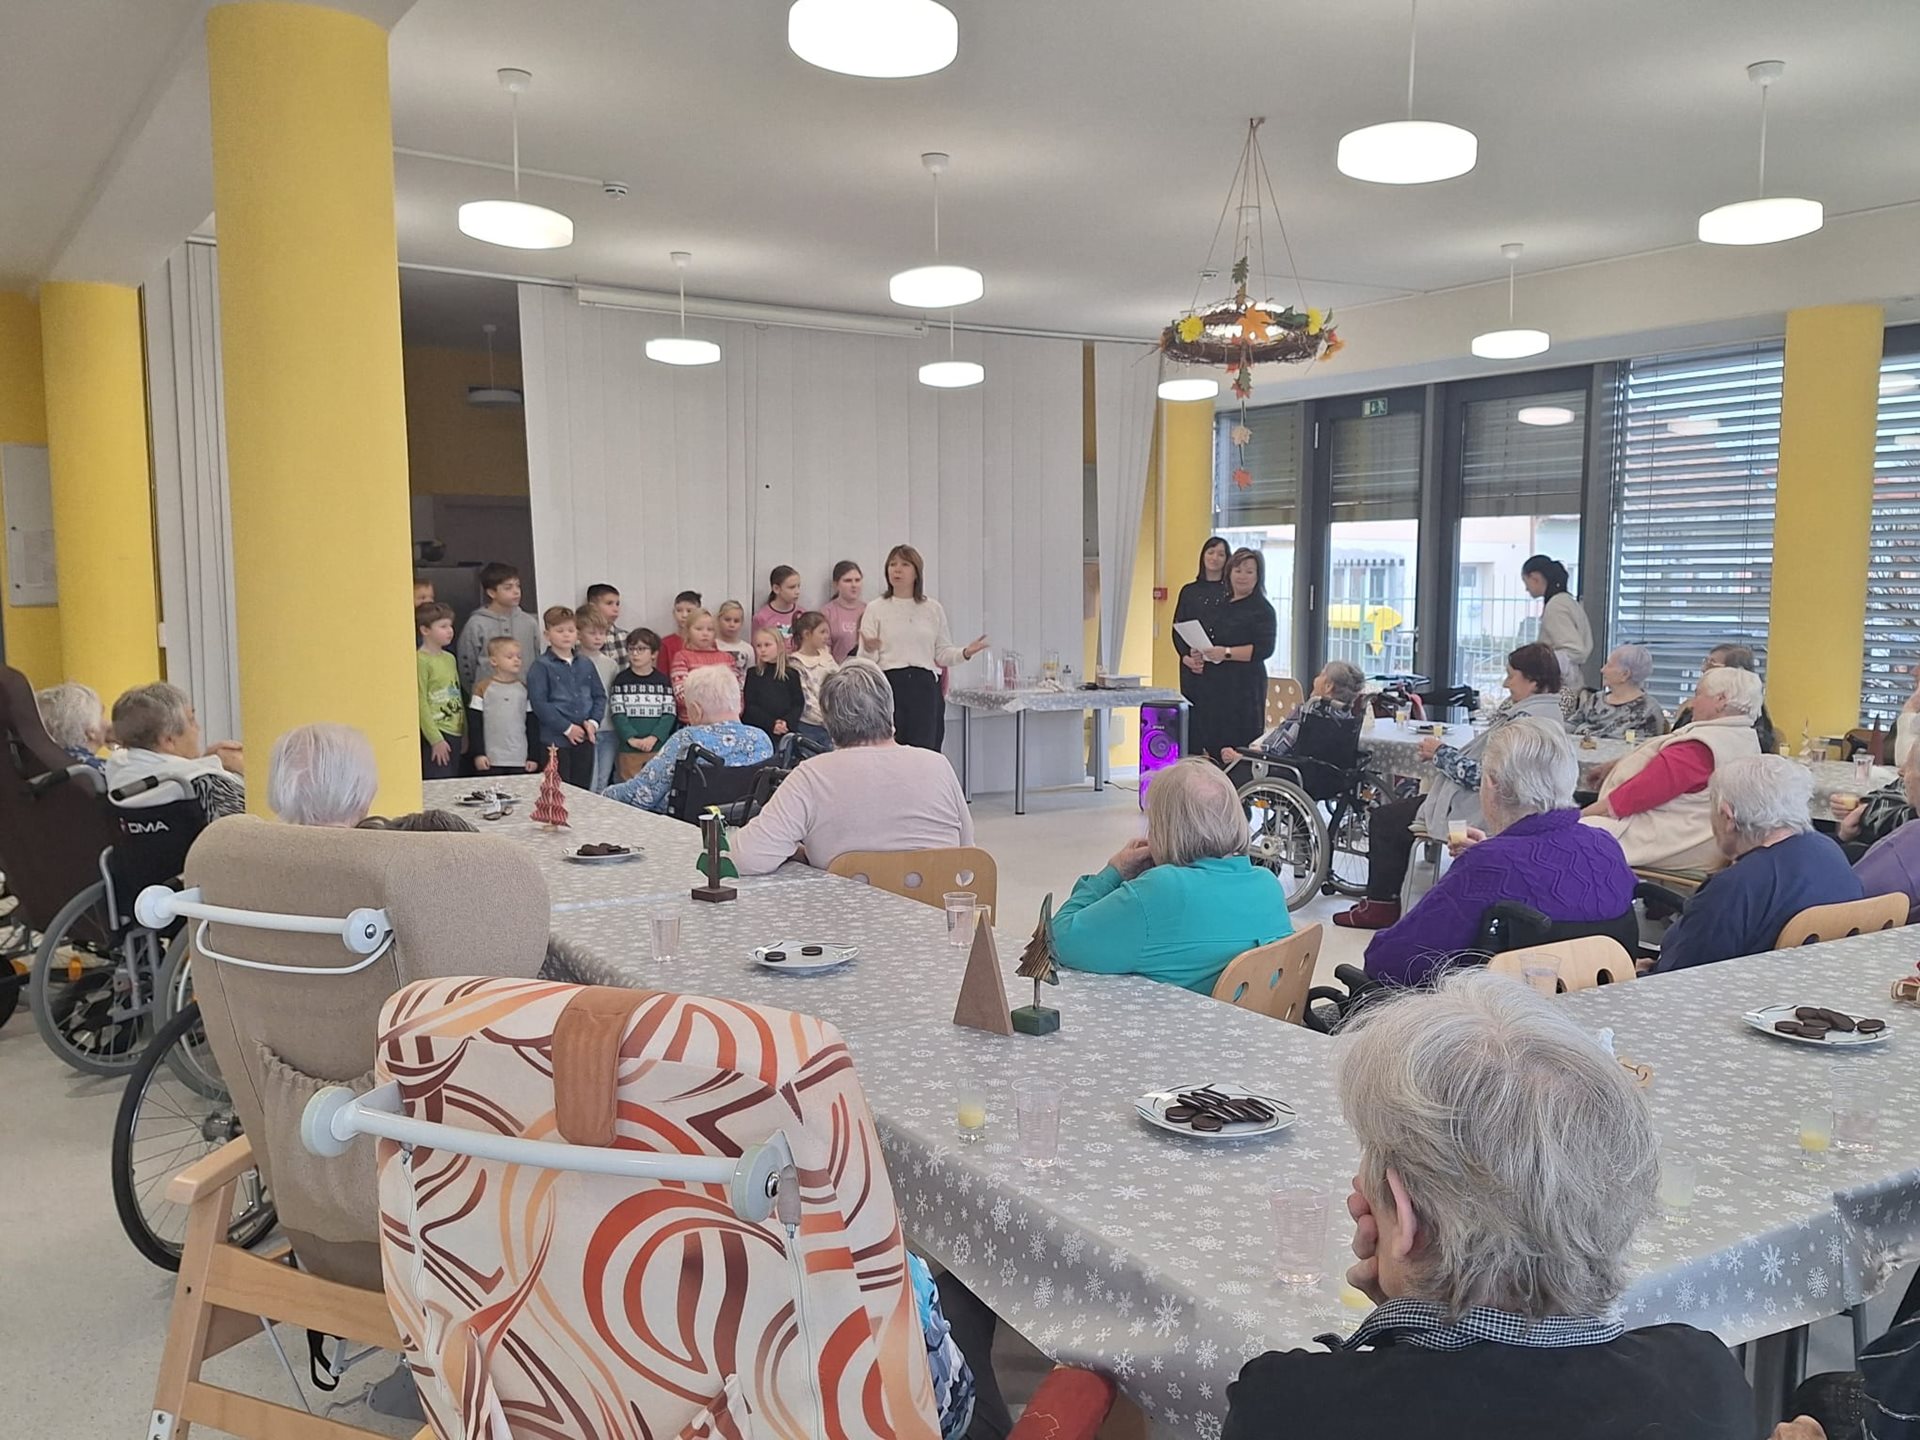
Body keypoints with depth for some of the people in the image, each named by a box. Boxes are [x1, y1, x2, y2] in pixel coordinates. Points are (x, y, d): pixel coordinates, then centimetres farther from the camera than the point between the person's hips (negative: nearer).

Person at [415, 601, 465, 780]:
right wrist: (436, 739, -15)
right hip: (436, 734, -8)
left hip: (455, 733, 8)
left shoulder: (450, 658, 13)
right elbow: (421, 703, -13)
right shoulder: (421, 660, -10)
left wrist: (465, 734, 16)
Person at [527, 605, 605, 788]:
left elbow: (600, 696, 14)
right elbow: (539, 703, -11)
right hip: (556, 740, -5)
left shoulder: (586, 664, 11)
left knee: (582, 790, 9)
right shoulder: (542, 666, -5)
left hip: (584, 738, 5)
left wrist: (594, 722, -3)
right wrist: (567, 728, -13)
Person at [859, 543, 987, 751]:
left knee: (926, 749, -4)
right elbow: (865, 660, 1)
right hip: (889, 684, -1)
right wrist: (869, 650, -21)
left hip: (925, 686, 1)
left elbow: (942, 654, 11)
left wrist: (964, 653, -7)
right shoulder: (875, 609, 6)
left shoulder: (933, 609, 11)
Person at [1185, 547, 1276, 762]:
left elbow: (1264, 648, -14)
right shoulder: (1220, 604, 17)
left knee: (1237, 748, -10)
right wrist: (1195, 654, 4)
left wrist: (1226, 653, -21)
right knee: (1209, 744, 5)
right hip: (1211, 685, 7)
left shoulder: (1262, 609, -3)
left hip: (1243, 688, -7)